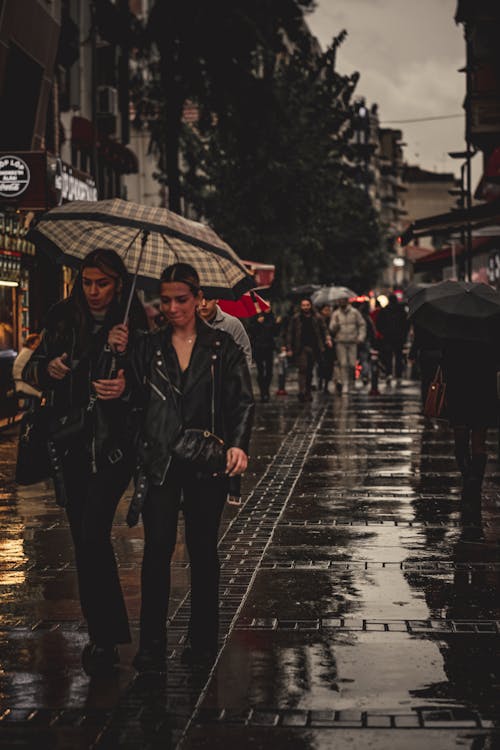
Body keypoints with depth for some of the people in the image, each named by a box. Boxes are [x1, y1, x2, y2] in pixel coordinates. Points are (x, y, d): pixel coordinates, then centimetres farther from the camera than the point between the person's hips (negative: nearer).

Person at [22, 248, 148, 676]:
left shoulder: (135, 325, -4)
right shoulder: (64, 320, 6)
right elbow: (31, 370, 12)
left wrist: (127, 386, -23)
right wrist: (47, 369, -9)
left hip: (115, 443, -5)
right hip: (73, 444, 5)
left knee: (92, 534, -15)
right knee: (87, 539, 10)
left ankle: (103, 639, -6)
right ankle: (111, 630, 25)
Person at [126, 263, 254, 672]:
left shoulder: (222, 346, 4)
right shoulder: (148, 347, 9)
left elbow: (243, 401, 1)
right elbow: (136, 400, 10)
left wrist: (238, 445, -12)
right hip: (160, 460, 1)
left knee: (203, 549, 7)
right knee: (157, 549, -7)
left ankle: (203, 640, 19)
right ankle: (152, 646, -1)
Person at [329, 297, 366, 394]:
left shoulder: (355, 312, 4)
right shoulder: (335, 314, 5)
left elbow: (362, 325, 9)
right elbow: (332, 329, 2)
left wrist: (361, 337, -1)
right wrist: (335, 324, -19)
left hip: (352, 342, 0)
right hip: (340, 342, 0)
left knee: (352, 364, -4)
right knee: (343, 364, -8)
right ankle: (344, 384, -3)